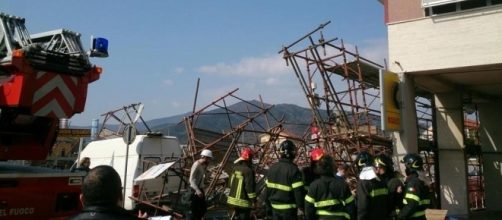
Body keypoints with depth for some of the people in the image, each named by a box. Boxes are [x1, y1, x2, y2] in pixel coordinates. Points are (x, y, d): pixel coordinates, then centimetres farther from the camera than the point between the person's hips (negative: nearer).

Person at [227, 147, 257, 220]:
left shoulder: (235, 168, 8)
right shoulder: (248, 170, -19)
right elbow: (250, 187, -20)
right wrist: (253, 200, -13)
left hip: (233, 199, 8)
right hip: (243, 201, -8)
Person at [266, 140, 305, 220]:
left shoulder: (272, 168, 3)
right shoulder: (293, 169, -17)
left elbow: (268, 188, 9)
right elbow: (298, 191, -18)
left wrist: (268, 203, 18)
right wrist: (300, 207, -10)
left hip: (275, 206, 6)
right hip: (288, 208, -6)